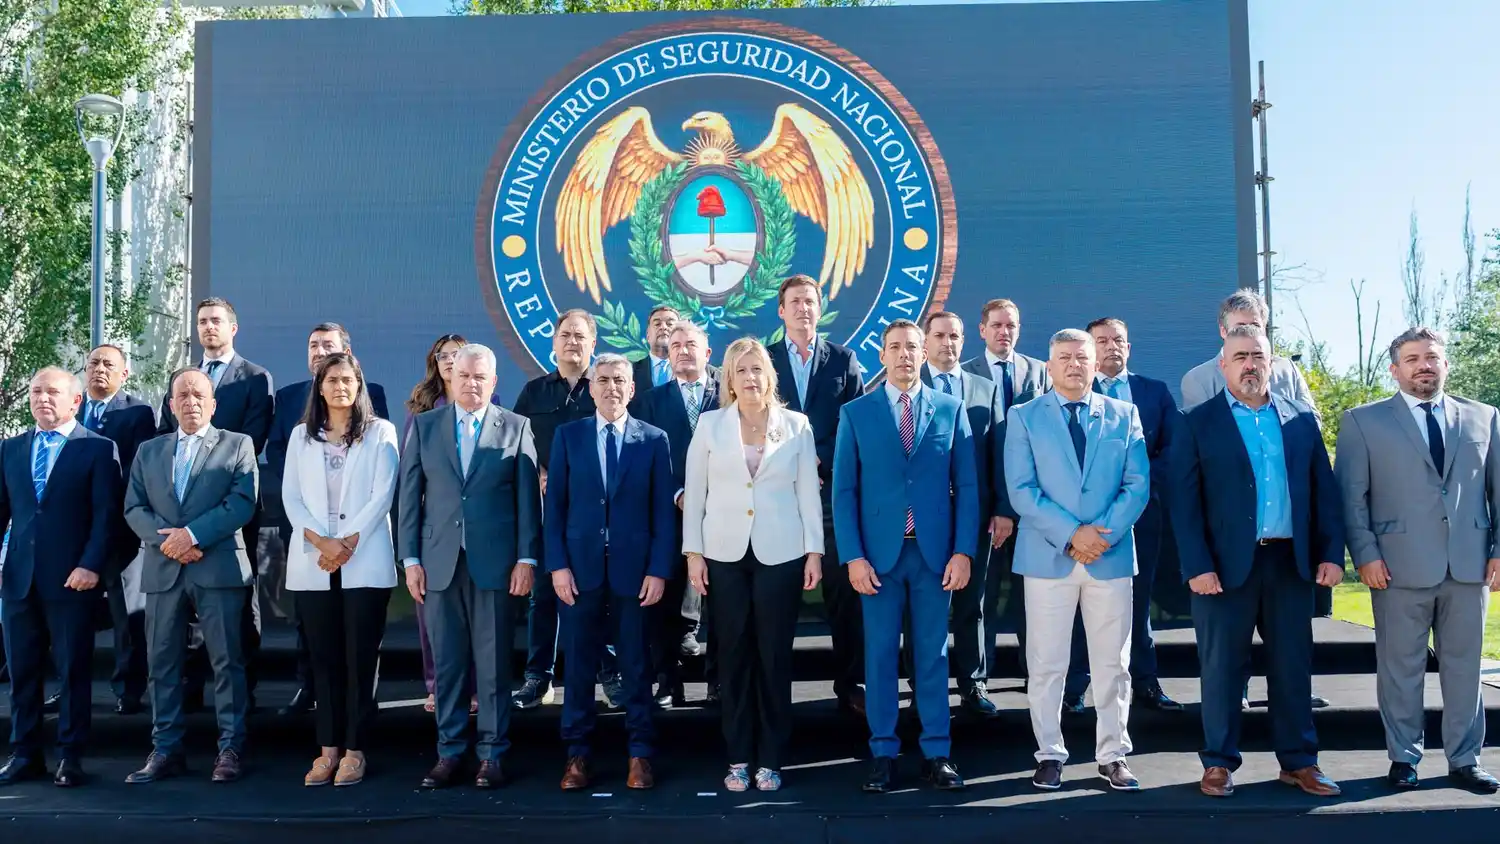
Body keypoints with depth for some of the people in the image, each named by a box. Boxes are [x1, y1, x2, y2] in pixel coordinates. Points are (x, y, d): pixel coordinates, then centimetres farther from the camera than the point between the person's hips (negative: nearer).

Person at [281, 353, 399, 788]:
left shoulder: (380, 433, 3)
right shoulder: (301, 435, 12)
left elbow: (382, 495, -4)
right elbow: (291, 497, 5)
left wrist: (347, 543, -13)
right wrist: (320, 541, -10)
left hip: (365, 562, -3)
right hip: (312, 563, 3)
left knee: (360, 657, 0)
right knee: (324, 657, 6)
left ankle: (354, 749, 6)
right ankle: (329, 747, 13)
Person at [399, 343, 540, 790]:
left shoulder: (516, 427, 4)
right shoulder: (423, 426, 9)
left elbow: (528, 497, 2)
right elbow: (410, 495, 7)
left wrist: (526, 558, -4)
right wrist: (410, 559, 1)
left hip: (494, 561, -1)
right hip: (438, 561, 2)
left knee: (493, 662, 3)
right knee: (447, 662, 7)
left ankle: (492, 754, 13)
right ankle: (449, 752, 16)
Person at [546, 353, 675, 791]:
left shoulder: (654, 439, 4)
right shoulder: (567, 436, 6)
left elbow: (663, 510, 1)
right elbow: (555, 505, 4)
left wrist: (659, 570, -6)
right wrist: (557, 564, -5)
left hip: (635, 567, 0)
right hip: (581, 566, 1)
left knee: (636, 664, 6)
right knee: (579, 663, 6)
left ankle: (640, 753, 16)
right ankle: (577, 753, 17)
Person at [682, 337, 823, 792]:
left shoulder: (797, 425, 3)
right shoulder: (709, 424, 3)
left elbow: (809, 492, 3)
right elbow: (694, 492, 3)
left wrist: (814, 551, -2)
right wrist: (693, 552, -2)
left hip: (780, 554, 0)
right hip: (725, 553, 1)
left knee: (775, 656, 4)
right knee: (733, 656, 6)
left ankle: (770, 759, 15)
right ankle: (738, 757, 16)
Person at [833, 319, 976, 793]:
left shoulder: (951, 409, 6)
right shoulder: (855, 413, 4)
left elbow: (967, 486, 4)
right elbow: (844, 491, 1)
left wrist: (963, 550, -5)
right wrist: (853, 556, -7)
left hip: (935, 551, 1)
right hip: (879, 551, 0)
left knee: (932, 653, 7)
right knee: (880, 652, 5)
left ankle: (936, 753, 16)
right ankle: (883, 753, 15)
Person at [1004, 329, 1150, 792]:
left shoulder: (1124, 416, 9)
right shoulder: (1024, 418, 4)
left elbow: (1138, 485, 2)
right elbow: (1021, 489, -5)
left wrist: (1104, 532, -12)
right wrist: (1071, 533, -14)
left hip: (1111, 556, 2)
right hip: (1048, 557, -1)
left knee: (1112, 663, 7)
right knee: (1046, 664, 3)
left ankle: (1113, 754, 19)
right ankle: (1049, 754, 15)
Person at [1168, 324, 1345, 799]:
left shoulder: (1301, 419, 10)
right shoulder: (1199, 423, 0)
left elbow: (1324, 490, 9)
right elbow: (1183, 501, -5)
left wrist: (1332, 553, 1)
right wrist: (1197, 565, -13)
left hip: (1292, 562, 3)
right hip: (1227, 564, -3)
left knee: (1293, 665, 10)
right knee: (1222, 667, 4)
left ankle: (1298, 762, 22)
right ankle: (1219, 763, 15)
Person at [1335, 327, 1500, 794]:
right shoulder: (1364, 421, 4)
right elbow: (1351, 495, 0)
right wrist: (1365, 555, -7)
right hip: (1400, 565, -2)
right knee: (1401, 666, 4)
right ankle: (1403, 757, 16)